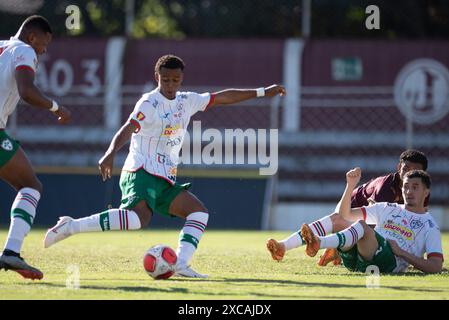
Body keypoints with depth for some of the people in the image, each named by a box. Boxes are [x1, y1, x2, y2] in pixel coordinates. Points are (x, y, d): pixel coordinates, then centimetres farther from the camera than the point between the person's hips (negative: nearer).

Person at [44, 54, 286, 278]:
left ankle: (180, 263, -8)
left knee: (199, 212, 1)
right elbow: (128, 129, -24)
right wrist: (110, 154, -42)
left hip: (165, 181, 9)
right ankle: (71, 226, -29)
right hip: (141, 174, -9)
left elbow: (223, 97, 22)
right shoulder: (149, 104, -9)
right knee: (139, 217, -32)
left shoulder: (186, 102, 15)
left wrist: (261, 93, 25)